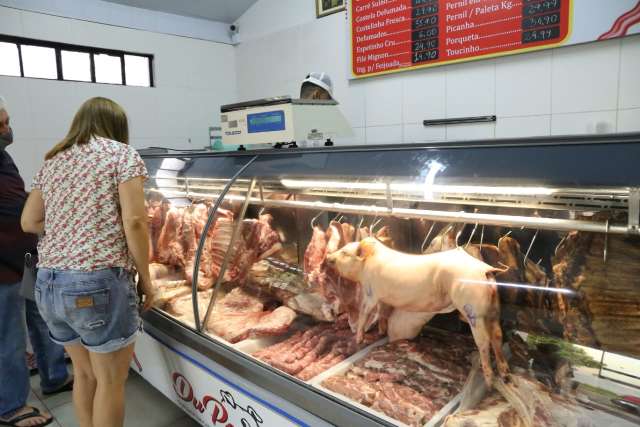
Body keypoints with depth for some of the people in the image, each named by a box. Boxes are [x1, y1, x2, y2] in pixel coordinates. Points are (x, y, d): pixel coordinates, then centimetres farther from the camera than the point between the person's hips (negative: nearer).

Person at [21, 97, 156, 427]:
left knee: (84, 373, 22)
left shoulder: (51, 161, 16)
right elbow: (134, 221, -12)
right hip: (99, 283, -7)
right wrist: (146, 279, -5)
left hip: (47, 284, 7)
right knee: (110, 381, 10)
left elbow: (29, 222, 19)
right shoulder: (122, 153, -3)